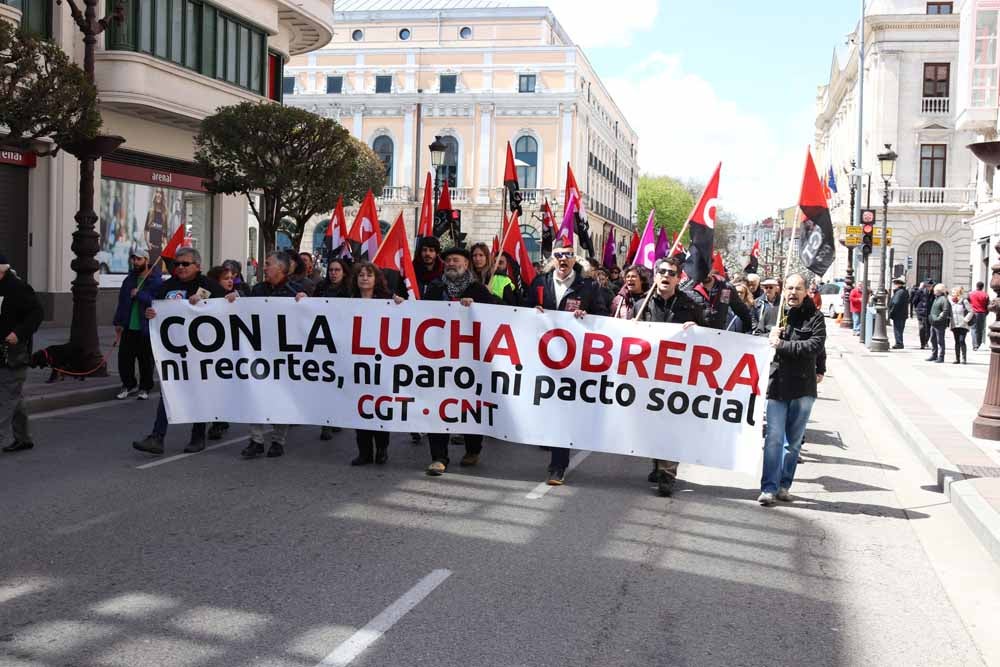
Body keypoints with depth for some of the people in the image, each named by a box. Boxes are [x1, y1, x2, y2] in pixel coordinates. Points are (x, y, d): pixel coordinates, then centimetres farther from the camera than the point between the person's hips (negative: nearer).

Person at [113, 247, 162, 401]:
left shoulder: (156, 281, -7)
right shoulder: (128, 280, 13)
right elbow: (122, 302, 17)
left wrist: (139, 294, -22)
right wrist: (118, 322, 13)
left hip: (146, 329, -5)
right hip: (128, 328, 5)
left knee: (146, 360, 4)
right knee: (124, 358, 6)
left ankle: (144, 388, 18)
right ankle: (129, 385, 23)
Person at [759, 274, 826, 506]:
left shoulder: (815, 317, 1)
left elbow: (816, 345, -14)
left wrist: (782, 345, -17)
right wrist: (769, 337, -12)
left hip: (803, 388, 0)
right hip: (776, 385, 0)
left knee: (794, 441, 9)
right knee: (774, 439, -6)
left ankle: (784, 485, 19)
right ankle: (769, 488, -5)